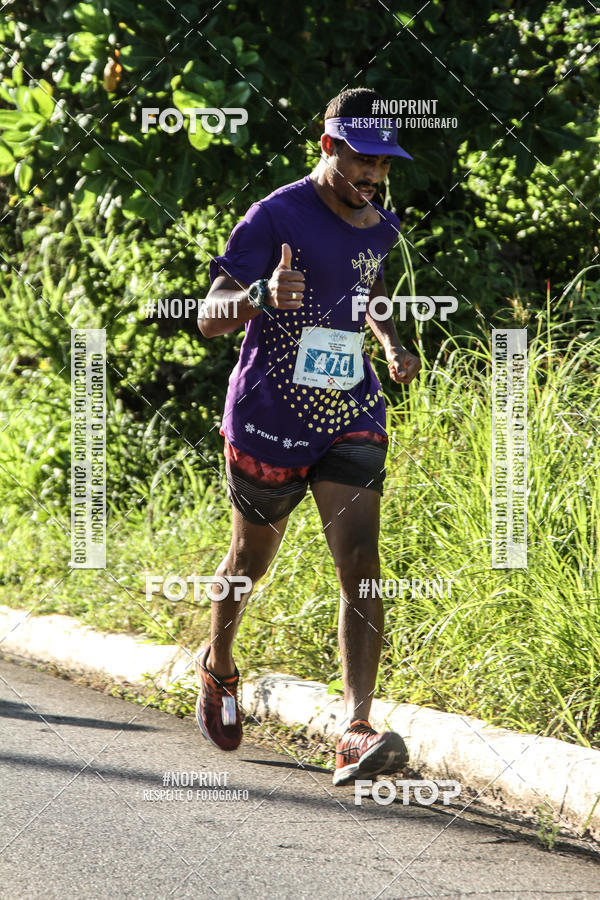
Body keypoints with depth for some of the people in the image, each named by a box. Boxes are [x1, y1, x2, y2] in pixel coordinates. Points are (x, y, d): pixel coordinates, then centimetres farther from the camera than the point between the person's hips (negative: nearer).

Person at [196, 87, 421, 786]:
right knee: (251, 558, 15)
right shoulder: (276, 217, -13)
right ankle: (217, 666, 48)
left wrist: (392, 344, 12)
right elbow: (208, 317, -17)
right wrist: (261, 297, -37)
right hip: (268, 416, -4)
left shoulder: (378, 227, 8)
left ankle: (357, 735, -23)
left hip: (350, 416, 4)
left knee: (359, 564, -14)